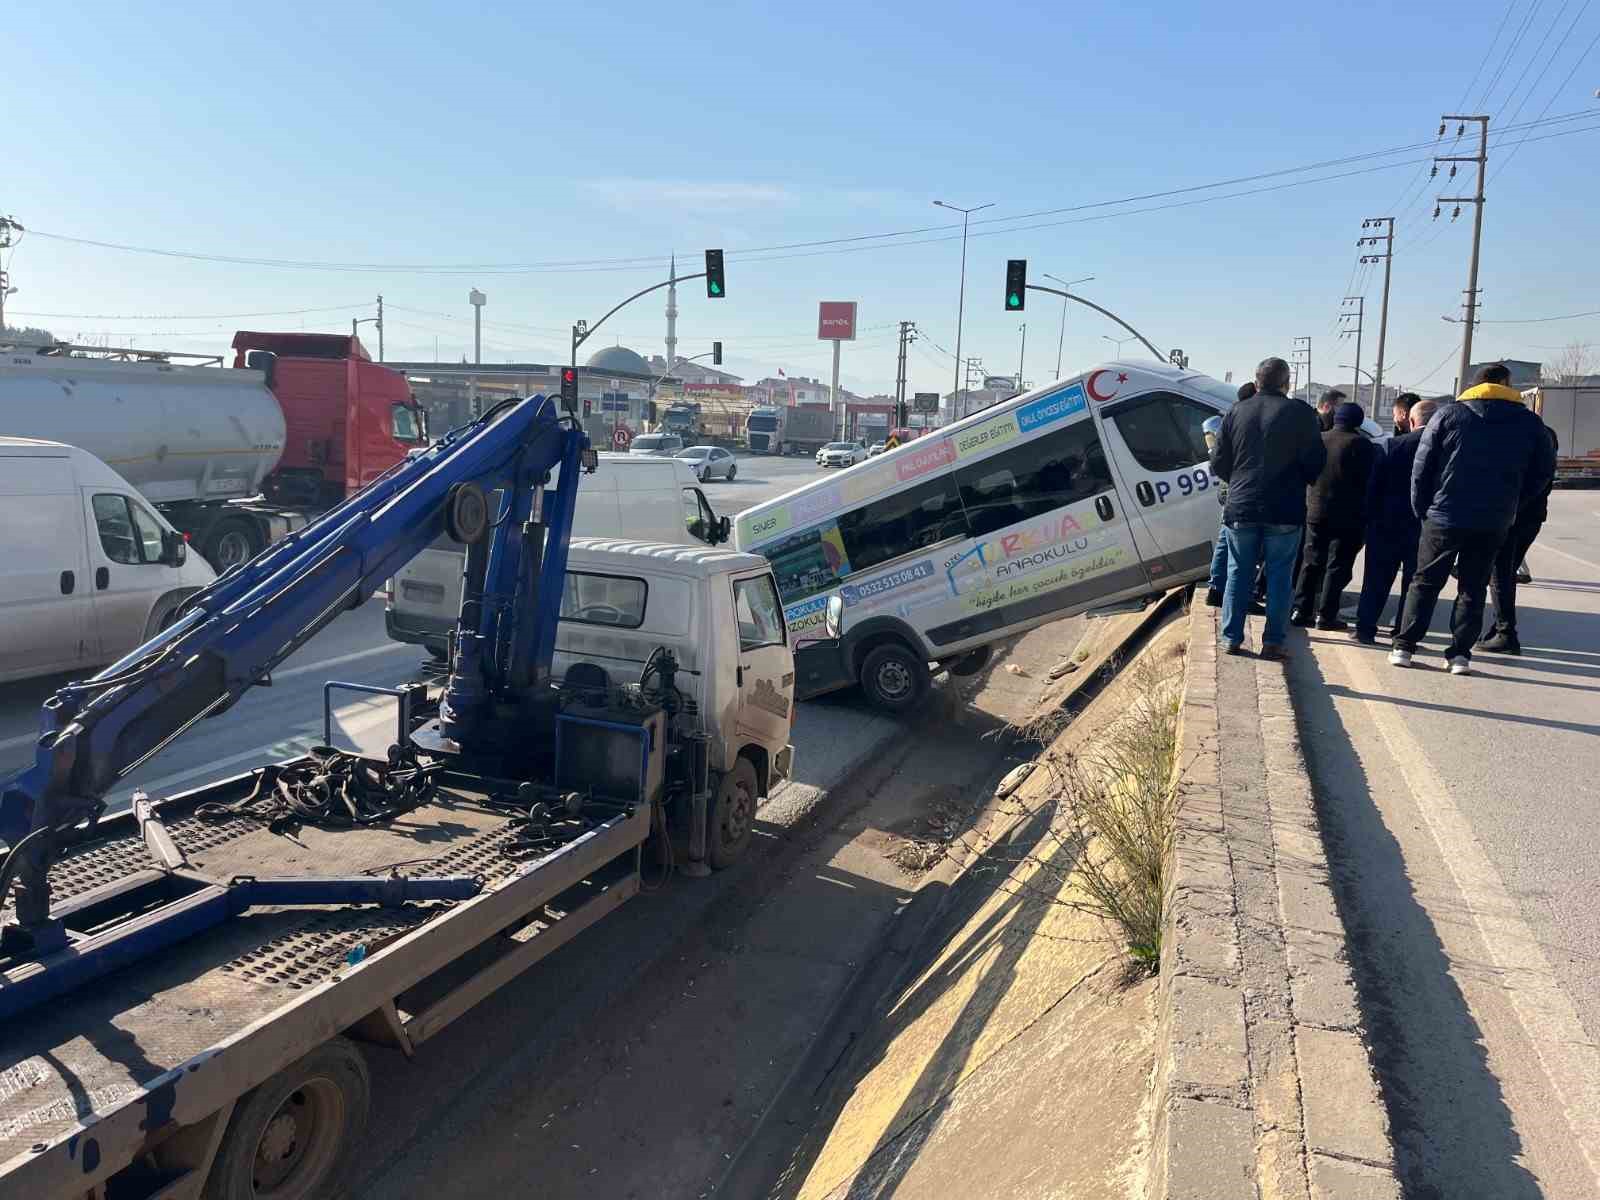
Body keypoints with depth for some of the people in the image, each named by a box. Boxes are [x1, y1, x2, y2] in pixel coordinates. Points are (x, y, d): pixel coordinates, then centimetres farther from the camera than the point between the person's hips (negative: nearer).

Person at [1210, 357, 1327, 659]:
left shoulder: (1236, 412, 3)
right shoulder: (1299, 413, -5)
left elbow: (1218, 463, 4)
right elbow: (1315, 462, -4)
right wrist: (1298, 482, 16)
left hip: (1241, 507, 2)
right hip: (1284, 510, -2)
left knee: (1238, 573, 11)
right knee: (1279, 575, 6)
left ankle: (1232, 638, 10)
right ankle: (1273, 642, 6)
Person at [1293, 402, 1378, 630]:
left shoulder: (1318, 439, 7)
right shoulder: (1360, 444, -10)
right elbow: (1368, 480, -10)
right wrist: (1365, 516, -1)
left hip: (1316, 511, 5)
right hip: (1347, 515, -5)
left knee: (1311, 562, 12)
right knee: (1338, 565, 1)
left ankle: (1301, 610, 10)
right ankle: (1326, 615, -1)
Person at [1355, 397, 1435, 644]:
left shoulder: (1394, 445, -8)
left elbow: (1374, 487, -6)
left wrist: (1371, 520, 1)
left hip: (1388, 524, -1)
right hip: (1426, 528, 1)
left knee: (1377, 579, 8)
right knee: (1414, 581, 11)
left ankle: (1366, 628, 9)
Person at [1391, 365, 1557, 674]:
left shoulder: (1448, 415, -2)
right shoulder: (1529, 423, 3)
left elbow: (1421, 468, -4)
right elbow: (1544, 470, 9)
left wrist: (1422, 510, 5)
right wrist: (1511, 506, 16)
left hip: (1444, 517, -1)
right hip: (1494, 524, 1)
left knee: (1425, 582, 9)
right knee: (1473, 588, 10)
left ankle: (1404, 647, 5)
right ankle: (1460, 654, 7)